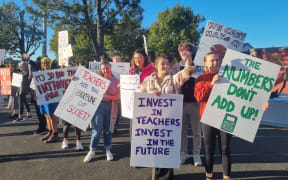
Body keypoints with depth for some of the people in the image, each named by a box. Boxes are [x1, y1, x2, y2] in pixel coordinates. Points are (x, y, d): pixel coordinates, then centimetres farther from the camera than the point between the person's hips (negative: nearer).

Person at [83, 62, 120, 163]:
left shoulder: (116, 81, 4)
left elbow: (118, 97, -2)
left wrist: (108, 96, -18)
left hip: (110, 106, 1)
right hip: (99, 105, 0)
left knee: (108, 128, 8)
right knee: (97, 129, -1)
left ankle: (108, 150, 22)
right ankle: (92, 151, 13)